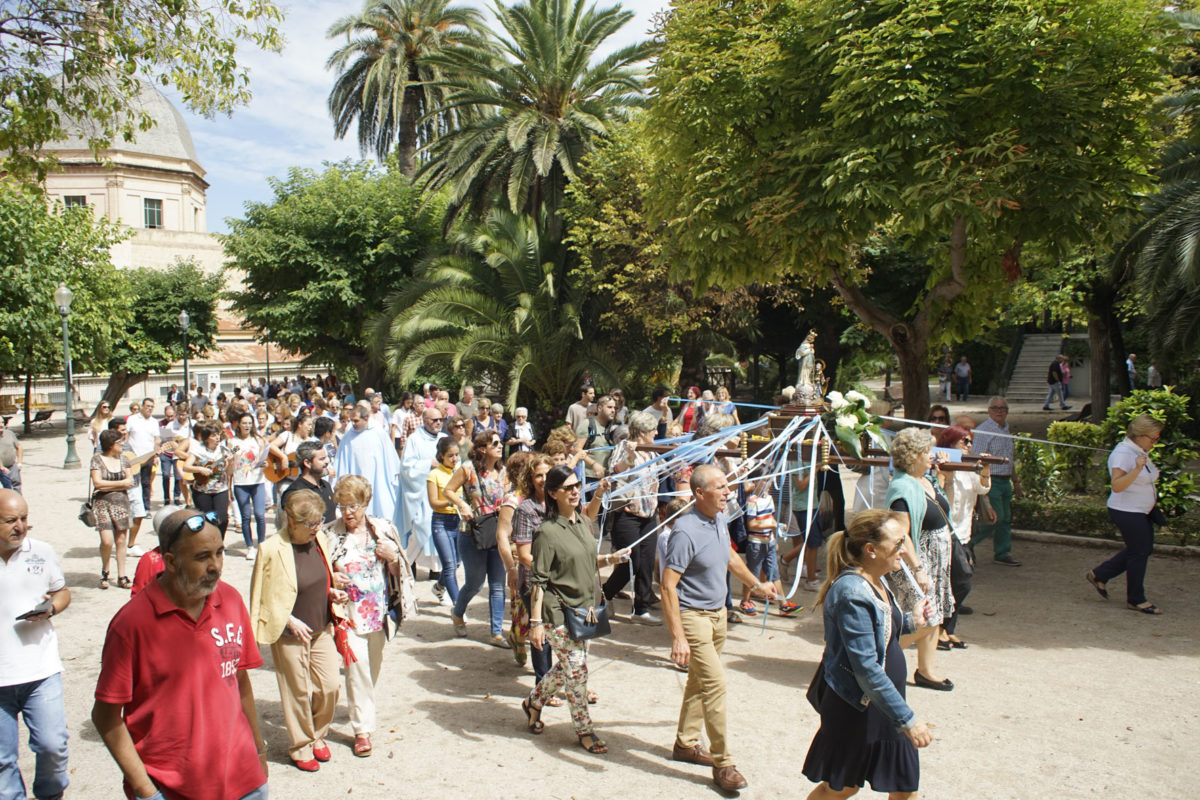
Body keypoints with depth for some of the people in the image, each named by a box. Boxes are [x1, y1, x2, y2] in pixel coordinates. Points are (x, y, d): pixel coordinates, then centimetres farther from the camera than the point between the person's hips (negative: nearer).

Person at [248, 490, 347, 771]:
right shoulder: (271, 549, -18)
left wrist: (331, 592, -1)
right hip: (289, 635, -5)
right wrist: (289, 620, -17)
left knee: (329, 687, 8)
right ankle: (300, 747, 29)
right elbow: (261, 596, -11)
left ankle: (317, 736, 33)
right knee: (298, 693, 8)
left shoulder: (321, 539, 0)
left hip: (322, 629, 5)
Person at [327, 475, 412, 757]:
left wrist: (393, 556, -13)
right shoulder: (331, 534, -5)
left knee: (374, 666, 17)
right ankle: (362, 728, 4)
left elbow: (400, 572, 8)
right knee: (357, 668, -7)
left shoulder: (383, 529, 0)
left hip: (379, 613, 3)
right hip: (349, 613, -3)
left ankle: (362, 709, 43)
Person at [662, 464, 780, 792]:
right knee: (715, 684, -9)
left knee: (700, 680, 19)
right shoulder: (686, 531, -25)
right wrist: (678, 637, -28)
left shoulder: (719, 519, 1)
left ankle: (685, 743, 35)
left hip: (717, 612, 9)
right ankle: (722, 763, 3)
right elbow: (668, 586, -26)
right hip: (692, 615, -9)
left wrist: (757, 584, 30)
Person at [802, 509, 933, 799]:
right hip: (854, 709, -9)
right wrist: (907, 720, -26)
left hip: (884, 703, 9)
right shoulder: (852, 593, -27)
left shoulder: (875, 582, 4)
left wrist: (910, 621, 9)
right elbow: (867, 670, -28)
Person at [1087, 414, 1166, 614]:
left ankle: (1099, 575, 24)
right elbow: (1117, 486, -28)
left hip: (1141, 511, 10)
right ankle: (1135, 599, 13)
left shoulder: (1141, 452, 10)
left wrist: (1154, 502, 20)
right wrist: (1137, 468, -37)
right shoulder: (1123, 453, -20)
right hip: (1126, 512, -10)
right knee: (1139, 552, -2)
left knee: (1144, 549, 15)